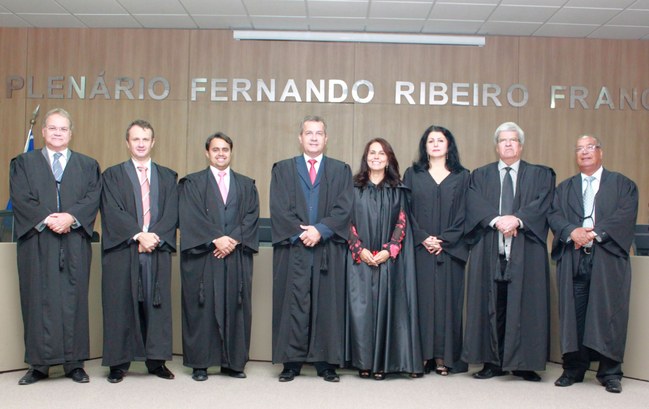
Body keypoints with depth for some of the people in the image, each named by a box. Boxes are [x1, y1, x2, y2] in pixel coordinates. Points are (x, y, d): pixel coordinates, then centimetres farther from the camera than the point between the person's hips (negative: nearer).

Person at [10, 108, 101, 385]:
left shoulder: (88, 165, 15)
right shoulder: (23, 163, 12)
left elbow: (93, 197, 1)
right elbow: (21, 198, -1)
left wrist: (71, 217, -15)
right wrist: (47, 219, -14)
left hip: (75, 244, 1)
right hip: (37, 243, 0)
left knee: (73, 299, 1)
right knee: (39, 300, -1)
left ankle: (75, 363, 6)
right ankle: (39, 365, 5)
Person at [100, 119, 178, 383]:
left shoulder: (167, 177, 14)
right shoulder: (113, 175, 8)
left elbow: (172, 213, 4)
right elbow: (112, 212, -4)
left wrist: (154, 236, -12)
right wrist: (138, 235, -15)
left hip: (158, 251, 2)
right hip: (122, 251, -2)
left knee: (157, 304, 3)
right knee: (120, 305, 0)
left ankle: (156, 360, 11)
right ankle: (118, 363, 8)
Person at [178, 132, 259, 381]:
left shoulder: (246, 185, 15)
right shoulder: (192, 183, 8)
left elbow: (251, 217, 5)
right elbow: (192, 217, -4)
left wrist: (233, 239, -11)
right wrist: (216, 238, -14)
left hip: (237, 257, 2)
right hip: (202, 257, -2)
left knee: (236, 308, 2)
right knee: (202, 308, -1)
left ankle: (233, 362, 10)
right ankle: (200, 363, 7)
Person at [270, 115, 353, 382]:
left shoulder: (341, 171, 12)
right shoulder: (282, 169, 12)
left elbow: (344, 208, 0)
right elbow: (278, 208, 1)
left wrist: (320, 229, -13)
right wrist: (299, 232, -11)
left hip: (329, 248, 0)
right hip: (292, 248, 0)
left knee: (328, 304, 1)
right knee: (292, 304, 0)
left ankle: (326, 363, 9)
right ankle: (291, 362, 7)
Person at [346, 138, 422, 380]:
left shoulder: (397, 190, 10)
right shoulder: (355, 187, 8)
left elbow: (402, 222, 4)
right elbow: (348, 221, 3)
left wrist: (388, 251, -9)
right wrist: (360, 249, -10)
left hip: (389, 259, 0)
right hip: (360, 259, 0)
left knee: (386, 305, -2)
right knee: (361, 306, -4)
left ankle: (382, 363, 4)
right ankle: (364, 362, 3)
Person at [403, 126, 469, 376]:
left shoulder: (462, 176, 10)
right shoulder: (413, 174, 10)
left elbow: (463, 214, 3)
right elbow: (406, 211, 3)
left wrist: (444, 240, -8)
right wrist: (423, 238, -9)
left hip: (450, 249, 0)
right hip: (420, 249, 0)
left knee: (447, 299, 0)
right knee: (422, 299, -2)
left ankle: (444, 357, 6)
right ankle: (423, 355, 2)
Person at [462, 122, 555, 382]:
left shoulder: (540, 175, 13)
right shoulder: (480, 175, 15)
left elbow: (542, 203, -3)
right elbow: (474, 203, -2)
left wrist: (518, 219, -19)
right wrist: (497, 219, -18)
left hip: (526, 253, -1)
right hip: (489, 252, 1)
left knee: (525, 307, -1)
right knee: (491, 307, 1)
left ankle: (524, 364, 8)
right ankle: (493, 362, 9)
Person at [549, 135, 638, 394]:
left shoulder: (623, 185, 11)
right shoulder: (564, 188, 20)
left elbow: (626, 215, -4)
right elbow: (554, 216, 5)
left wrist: (594, 232, -15)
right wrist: (572, 231, -15)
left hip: (608, 259, -2)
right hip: (573, 260, 2)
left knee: (609, 315, -4)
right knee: (573, 315, 1)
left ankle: (610, 372, 5)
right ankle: (573, 369, 10)